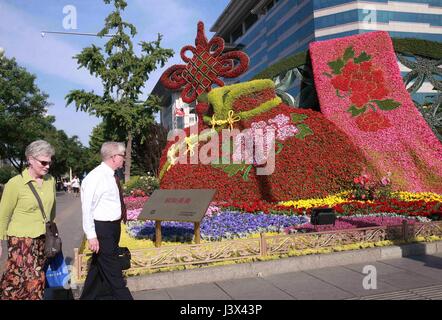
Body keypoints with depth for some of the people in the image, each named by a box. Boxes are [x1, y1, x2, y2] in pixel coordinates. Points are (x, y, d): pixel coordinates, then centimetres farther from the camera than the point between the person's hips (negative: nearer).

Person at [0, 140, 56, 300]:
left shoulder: (51, 180, 2)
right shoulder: (15, 183, -11)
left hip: (43, 239, 5)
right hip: (21, 240, -5)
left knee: (37, 280, 9)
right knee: (31, 281, -8)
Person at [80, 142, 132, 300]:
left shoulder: (111, 176, 9)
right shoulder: (96, 177, -18)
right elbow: (87, 208, -20)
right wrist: (91, 235, -22)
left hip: (113, 226, 9)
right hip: (102, 228, -9)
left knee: (100, 267, 20)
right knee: (112, 271, 0)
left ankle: (88, 297, 35)